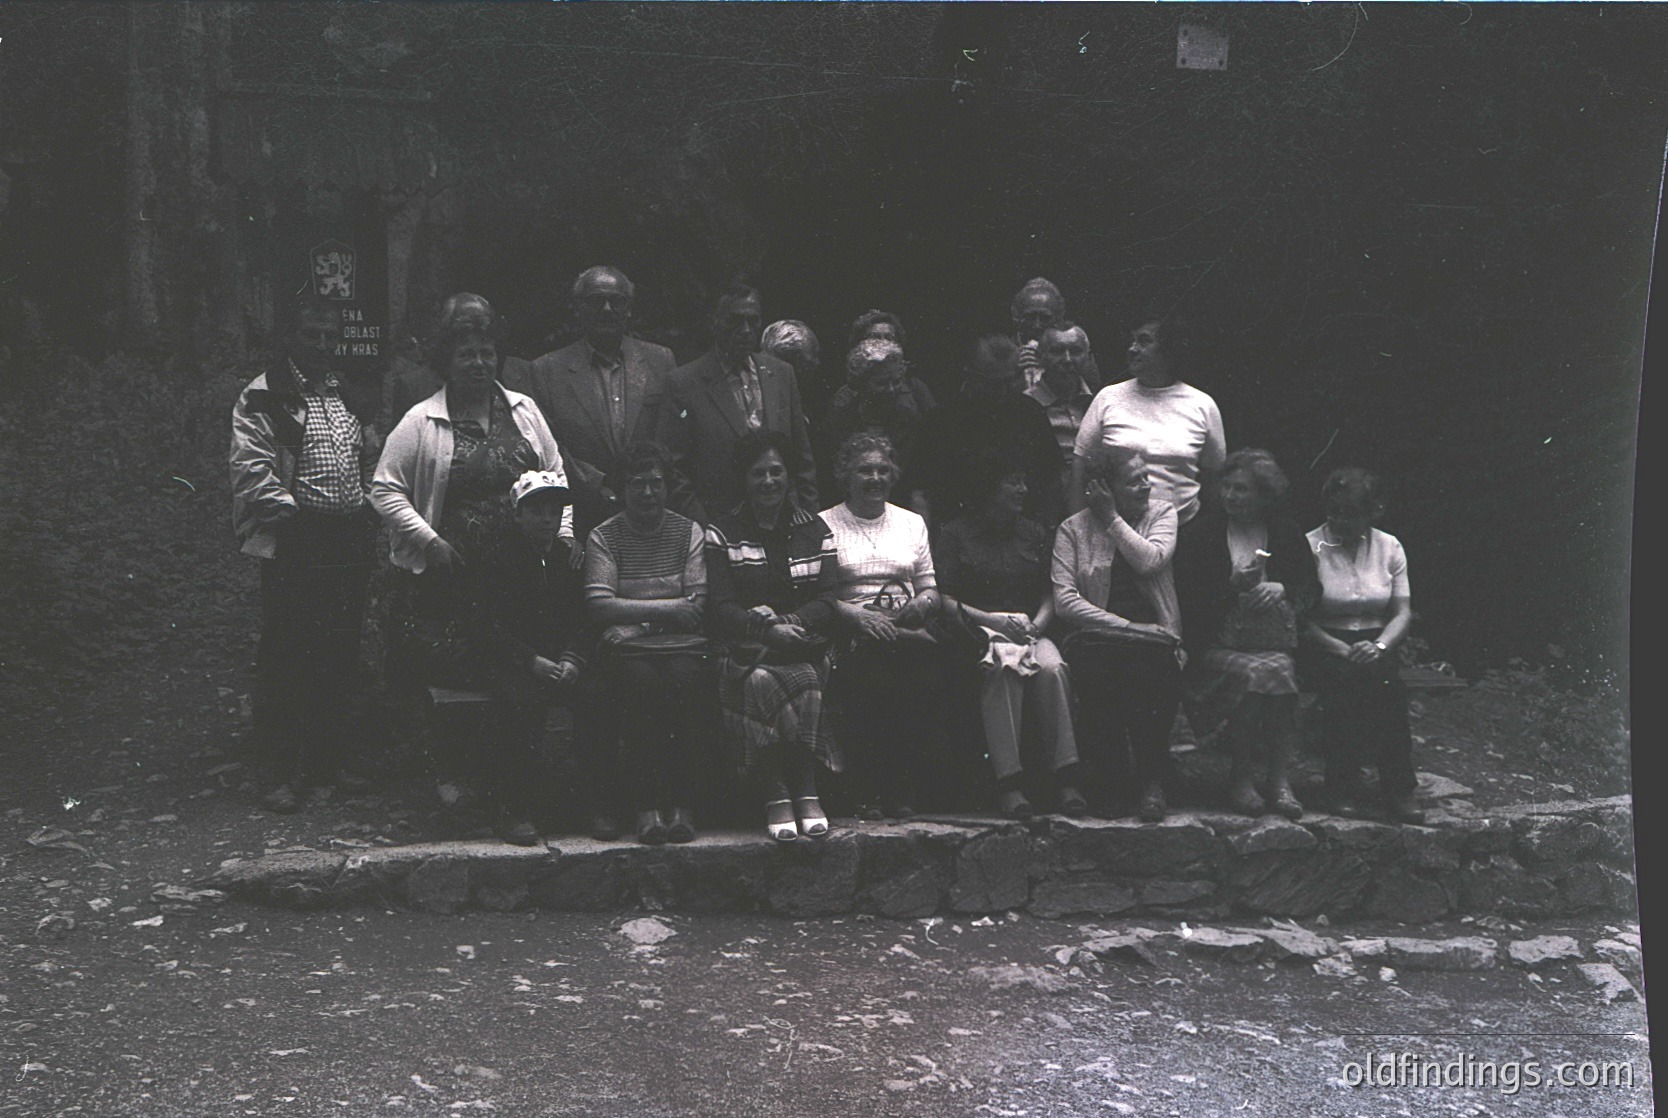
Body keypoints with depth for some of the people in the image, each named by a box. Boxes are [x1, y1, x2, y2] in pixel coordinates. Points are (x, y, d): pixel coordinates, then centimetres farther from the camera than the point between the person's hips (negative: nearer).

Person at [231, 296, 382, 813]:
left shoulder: (353, 399, 18)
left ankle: (326, 764, 21)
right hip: (294, 544, -6)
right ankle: (278, 776, 4)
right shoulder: (261, 397, -1)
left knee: (339, 657, 10)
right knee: (284, 658, -3)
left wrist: (370, 515, 10)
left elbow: (372, 463, 24)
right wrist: (290, 511, -13)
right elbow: (250, 467, -9)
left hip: (350, 542, 6)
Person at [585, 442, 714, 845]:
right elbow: (600, 606, -3)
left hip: (683, 646, 1)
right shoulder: (603, 536, 10)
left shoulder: (689, 532, 14)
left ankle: (681, 803, -20)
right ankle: (647, 804, -23)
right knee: (643, 687, -32)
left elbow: (696, 611, 4)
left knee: (686, 686, -31)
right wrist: (666, 607, -5)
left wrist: (634, 617, -5)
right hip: (627, 649, -1)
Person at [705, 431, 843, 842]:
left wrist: (786, 621, -15)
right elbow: (719, 606, -2)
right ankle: (776, 793, -30)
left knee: (807, 680, -33)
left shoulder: (815, 530, 16)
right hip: (745, 648, -1)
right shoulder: (722, 532, 10)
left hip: (806, 645, 1)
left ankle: (789, 794, -27)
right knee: (759, 681, -35)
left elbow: (829, 601, 5)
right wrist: (768, 629, -19)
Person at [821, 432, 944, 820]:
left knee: (924, 679, -33)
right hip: (851, 637, -3)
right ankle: (869, 793, -22)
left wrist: (923, 603, -1)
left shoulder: (912, 523, 24)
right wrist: (855, 614, -16)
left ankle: (903, 793, -21)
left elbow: (931, 587, 23)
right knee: (873, 681, -37)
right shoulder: (823, 525, 10)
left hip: (909, 633, 3)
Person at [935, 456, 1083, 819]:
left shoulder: (1034, 533, 21)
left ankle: (1066, 779, -36)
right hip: (977, 634, -3)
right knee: (1003, 670, -37)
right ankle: (1008, 782, -42)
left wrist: (1037, 624, -5)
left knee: (1052, 668, -32)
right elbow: (944, 600, -1)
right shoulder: (954, 534, 7)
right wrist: (994, 621, -13)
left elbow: (1049, 595, 18)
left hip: (1030, 631, 3)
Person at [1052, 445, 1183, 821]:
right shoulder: (1074, 529, 7)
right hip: (1097, 633, -1)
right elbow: (1065, 600, -5)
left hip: (1152, 636, 1)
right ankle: (1110, 779, -15)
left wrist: (1112, 518, -1)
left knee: (1154, 661, -34)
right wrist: (1127, 626, -13)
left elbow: (1150, 561, -9)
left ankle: (1151, 780, -19)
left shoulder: (1161, 513, 13)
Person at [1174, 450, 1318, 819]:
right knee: (1254, 673, -32)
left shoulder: (1286, 532, 15)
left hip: (1276, 642, 2)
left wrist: (1281, 589, -6)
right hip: (1219, 645, -2)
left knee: (1279, 669, -31)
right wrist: (1234, 585, -16)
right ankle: (1242, 777, -20)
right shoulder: (1201, 531, 6)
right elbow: (1186, 597, -1)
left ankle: (1279, 777, -25)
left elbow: (1311, 586, 16)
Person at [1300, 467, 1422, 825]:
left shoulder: (1389, 547, 9)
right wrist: (1343, 650, -21)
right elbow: (1302, 618, -8)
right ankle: (1343, 787, -22)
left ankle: (1397, 788, -20)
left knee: (1388, 684, -28)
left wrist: (1379, 646, -17)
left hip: (1375, 645, 2)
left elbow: (1403, 612, 4)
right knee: (1346, 680, -32)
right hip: (1324, 647, -2)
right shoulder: (1309, 547, -2)